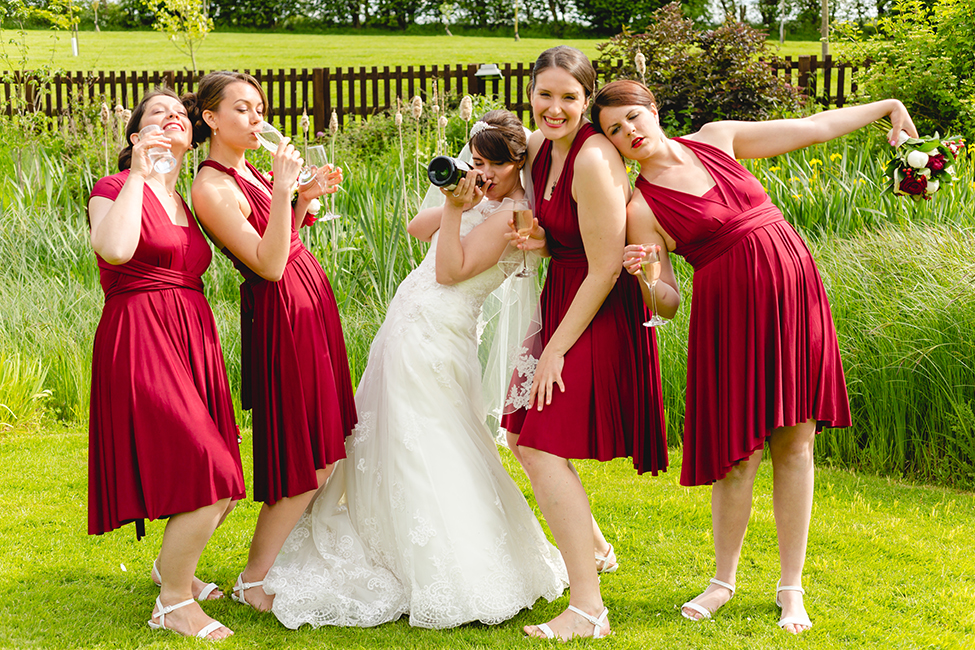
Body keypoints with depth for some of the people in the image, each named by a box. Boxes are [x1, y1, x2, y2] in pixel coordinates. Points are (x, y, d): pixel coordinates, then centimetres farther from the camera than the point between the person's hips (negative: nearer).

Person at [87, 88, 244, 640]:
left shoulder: (188, 202, 19)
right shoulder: (115, 188, -3)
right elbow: (115, 249, -25)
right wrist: (138, 174, -16)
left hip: (193, 342, 8)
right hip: (141, 341, -8)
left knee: (222, 486, 10)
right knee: (209, 479, -14)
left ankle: (173, 565, 37)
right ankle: (174, 603, 4)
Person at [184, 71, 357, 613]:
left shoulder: (248, 171, 10)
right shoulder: (211, 189, -18)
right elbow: (269, 264, -22)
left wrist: (307, 196, 6)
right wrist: (283, 188, -25)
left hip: (311, 306, 9)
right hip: (283, 317, -9)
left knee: (317, 456, 13)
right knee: (307, 465, -4)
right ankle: (253, 582, 8)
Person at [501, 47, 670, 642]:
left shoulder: (593, 159, -24)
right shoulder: (540, 146, 3)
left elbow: (605, 270, -22)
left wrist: (557, 349, -17)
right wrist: (531, 234, -4)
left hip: (597, 314, -9)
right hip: (562, 298, 9)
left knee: (543, 446, -13)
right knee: (523, 434, 17)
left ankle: (588, 609, -10)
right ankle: (589, 544, 39)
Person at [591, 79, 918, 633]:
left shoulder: (716, 139, 6)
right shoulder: (642, 208, -5)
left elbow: (813, 128, 14)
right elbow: (666, 300, -6)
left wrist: (887, 105, 18)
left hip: (796, 296, 4)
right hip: (734, 313, -4)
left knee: (796, 443, 5)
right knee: (742, 452, -3)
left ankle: (792, 587, 15)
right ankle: (724, 580, 20)